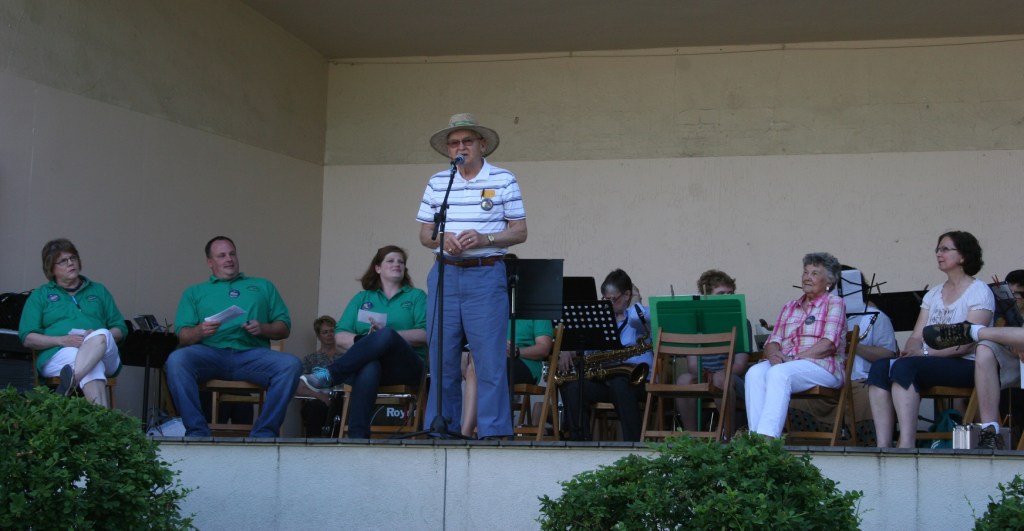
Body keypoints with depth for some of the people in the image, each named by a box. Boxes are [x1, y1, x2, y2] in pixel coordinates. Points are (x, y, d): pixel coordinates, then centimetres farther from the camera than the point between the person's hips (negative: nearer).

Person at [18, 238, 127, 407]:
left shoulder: (98, 291, 26)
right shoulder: (40, 295, 20)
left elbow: (121, 330, 20)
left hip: (105, 356, 2)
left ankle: (70, 382, -57)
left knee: (101, 335, -36)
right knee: (94, 367, -38)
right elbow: (27, 338, 8)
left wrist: (98, 338, -4)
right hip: (58, 354, -2)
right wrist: (62, 340, -10)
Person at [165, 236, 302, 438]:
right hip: (211, 352, 0)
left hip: (252, 353, 1)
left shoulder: (263, 286, 29)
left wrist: (263, 328, -2)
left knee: (291, 364, -30)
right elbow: (182, 337, 13)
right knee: (176, 360, -33)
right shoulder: (195, 292, 26)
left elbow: (284, 328, 20)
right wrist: (200, 330, -10)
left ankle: (263, 434, -27)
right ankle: (197, 432, -29)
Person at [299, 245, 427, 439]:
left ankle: (329, 375, -38)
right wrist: (364, 341, -9)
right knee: (369, 368, -40)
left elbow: (425, 335, 1)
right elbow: (340, 336, 13)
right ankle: (358, 436, -51)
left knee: (386, 335, -36)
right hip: (365, 363, 1)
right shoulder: (362, 298, 26)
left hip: (405, 367, -1)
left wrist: (385, 335, -12)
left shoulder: (416, 296, 20)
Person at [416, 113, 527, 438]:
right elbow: (424, 234, 14)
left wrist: (485, 239, -15)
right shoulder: (437, 183, 13)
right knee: (442, 359, 5)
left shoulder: (503, 181, 4)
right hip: (444, 274, 3)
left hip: (486, 275, -3)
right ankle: (440, 428, 13)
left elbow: (520, 232, 2)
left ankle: (494, 430, -2)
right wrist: (441, 239, -8)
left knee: (490, 358, -6)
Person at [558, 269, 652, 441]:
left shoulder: (641, 314, 4)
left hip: (636, 380, -5)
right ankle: (579, 442, -24)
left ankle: (633, 443, -37)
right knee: (571, 387, -22)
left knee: (618, 383, -39)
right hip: (604, 380, 5)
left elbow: (636, 318, -23)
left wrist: (635, 301, -2)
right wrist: (566, 351, -4)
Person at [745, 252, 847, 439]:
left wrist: (794, 358, -16)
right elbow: (773, 341, 15)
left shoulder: (834, 303, 7)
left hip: (821, 367, -5)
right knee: (755, 373, -28)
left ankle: (767, 437, -46)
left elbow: (829, 345, -8)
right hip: (785, 364, 5)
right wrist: (774, 355, -10)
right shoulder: (790, 307, 25)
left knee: (779, 373, -36)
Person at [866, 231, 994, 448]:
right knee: (879, 367, -21)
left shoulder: (979, 292, -1)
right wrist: (909, 350, -10)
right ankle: (883, 446, -31)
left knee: (905, 367, -33)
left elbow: (966, 343, -12)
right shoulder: (933, 294, 22)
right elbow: (917, 336, 14)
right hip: (932, 362, 7)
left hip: (965, 365, -7)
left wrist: (926, 352, -20)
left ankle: (906, 445, -38)